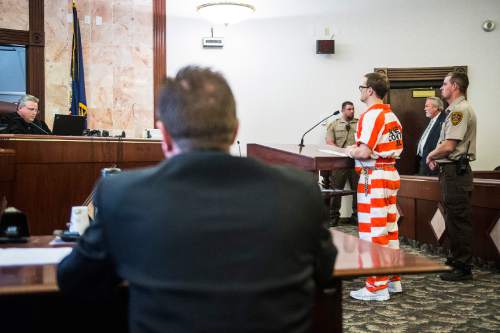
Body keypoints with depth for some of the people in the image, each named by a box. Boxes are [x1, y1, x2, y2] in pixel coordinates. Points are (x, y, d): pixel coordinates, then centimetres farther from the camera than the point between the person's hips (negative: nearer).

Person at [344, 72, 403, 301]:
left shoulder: (372, 115, -15)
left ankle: (377, 287, 2)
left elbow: (364, 152, -23)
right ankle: (392, 279, 24)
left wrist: (350, 152, -2)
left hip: (374, 177, -10)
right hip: (391, 174, 10)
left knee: (373, 231, -3)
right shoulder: (391, 115, 15)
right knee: (389, 227, 15)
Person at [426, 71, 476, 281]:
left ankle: (463, 268, 1)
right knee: (453, 219, 17)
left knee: (458, 221, -5)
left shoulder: (460, 110, -16)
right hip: (452, 171, 11)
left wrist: (431, 155, -4)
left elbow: (448, 146, -22)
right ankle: (456, 260, 28)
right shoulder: (456, 109, 18)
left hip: (456, 171, -11)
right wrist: (437, 157, 7)